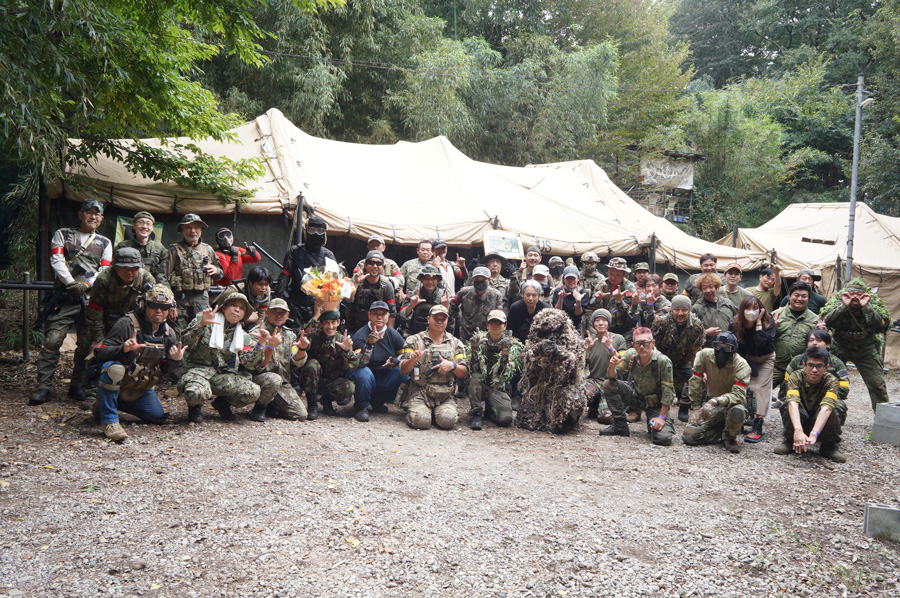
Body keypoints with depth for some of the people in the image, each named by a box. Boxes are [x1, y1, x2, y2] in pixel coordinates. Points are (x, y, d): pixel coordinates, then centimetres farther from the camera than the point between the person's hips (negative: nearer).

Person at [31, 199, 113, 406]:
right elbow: (56, 260, 2)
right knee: (53, 340, -11)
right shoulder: (62, 234, 16)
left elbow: (105, 271, 6)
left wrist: (86, 284, -11)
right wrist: (71, 283, -12)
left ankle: (76, 385, 13)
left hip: (91, 298, 2)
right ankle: (43, 387, -8)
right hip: (65, 297, -1)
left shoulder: (105, 243, 17)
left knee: (86, 344, 0)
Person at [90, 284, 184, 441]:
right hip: (114, 383, -6)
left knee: (158, 417, 3)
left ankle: (118, 403, 25)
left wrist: (176, 361, -20)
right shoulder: (127, 323, -17)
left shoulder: (169, 334, 0)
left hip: (140, 388, 6)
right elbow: (101, 353, -22)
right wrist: (123, 349, -41)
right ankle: (109, 419, -24)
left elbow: (167, 372, 2)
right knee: (113, 368, -37)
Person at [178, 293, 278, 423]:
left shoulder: (243, 337, 13)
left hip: (224, 374, 4)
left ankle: (223, 402, 9)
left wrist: (261, 344, -12)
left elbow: (251, 364, 2)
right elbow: (186, 342, -11)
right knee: (196, 393, -39)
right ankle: (195, 406, 2)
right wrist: (202, 324, -23)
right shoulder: (203, 319, 2)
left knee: (253, 392, -22)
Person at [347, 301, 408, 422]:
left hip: (385, 378, 5)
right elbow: (360, 363, -28)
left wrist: (395, 361, -11)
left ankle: (378, 401, 4)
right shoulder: (360, 335, -15)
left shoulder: (393, 334, 0)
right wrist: (369, 344, -42)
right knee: (364, 372, -36)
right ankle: (361, 407, -8)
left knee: (405, 374, -20)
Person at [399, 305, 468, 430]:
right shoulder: (414, 341, 7)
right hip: (420, 392, -2)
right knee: (421, 420, -26)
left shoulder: (455, 343, 13)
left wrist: (452, 366, -13)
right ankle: (414, 411, 9)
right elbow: (403, 370, 1)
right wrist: (413, 359, -21)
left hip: (445, 396, 2)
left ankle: (438, 412, 10)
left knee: (447, 420, -25)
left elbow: (463, 373, 9)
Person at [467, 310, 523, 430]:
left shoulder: (512, 344, 3)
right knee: (475, 377, -34)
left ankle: (487, 409, 11)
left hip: (499, 388, 0)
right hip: (479, 384, 0)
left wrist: (506, 353, -24)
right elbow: (473, 368, -8)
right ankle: (477, 413, -16)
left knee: (505, 419, -23)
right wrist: (474, 349, -24)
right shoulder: (479, 339, 3)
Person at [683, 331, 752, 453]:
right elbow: (695, 381, -2)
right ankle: (720, 430, 13)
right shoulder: (705, 355, -11)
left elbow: (738, 394, -29)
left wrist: (716, 400, -44)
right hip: (711, 404, 3)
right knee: (689, 436, -16)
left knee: (737, 411, -41)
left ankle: (730, 437, -7)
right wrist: (696, 407, -3)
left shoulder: (741, 365, -20)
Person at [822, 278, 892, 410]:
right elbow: (827, 321, -28)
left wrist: (866, 306, -33)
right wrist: (844, 305, -34)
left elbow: (883, 325, -28)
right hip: (839, 348, 0)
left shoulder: (874, 301, -12)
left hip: (866, 350, 0)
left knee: (877, 384, 0)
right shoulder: (837, 299, -13)